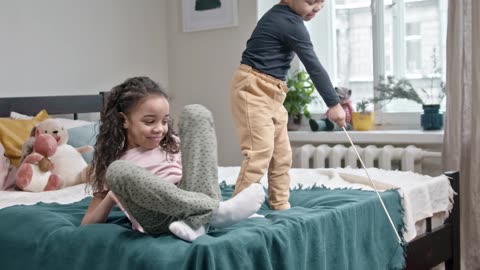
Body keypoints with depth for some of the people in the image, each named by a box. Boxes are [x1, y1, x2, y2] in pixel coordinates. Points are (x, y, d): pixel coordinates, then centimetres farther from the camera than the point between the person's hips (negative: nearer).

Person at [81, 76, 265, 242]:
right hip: (160, 222, -2)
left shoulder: (171, 145, 23)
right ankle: (216, 210, -32)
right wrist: (114, 194, -4)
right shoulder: (110, 163, 16)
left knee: (195, 113, -6)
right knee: (118, 171, -31)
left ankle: (197, 219, -24)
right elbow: (87, 225, 13)